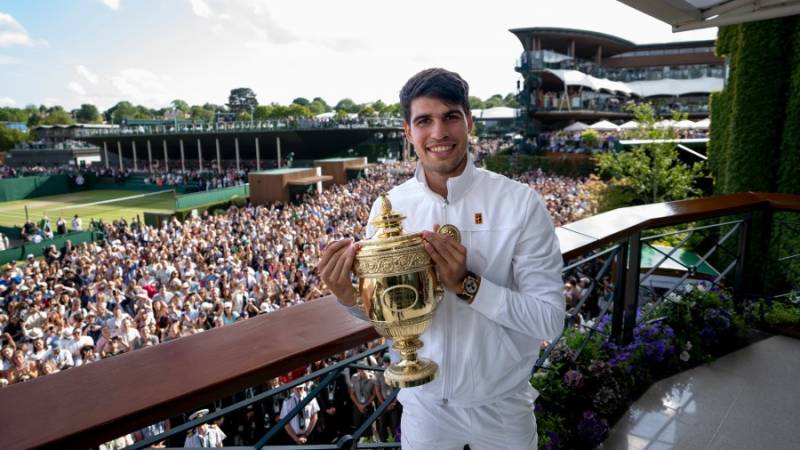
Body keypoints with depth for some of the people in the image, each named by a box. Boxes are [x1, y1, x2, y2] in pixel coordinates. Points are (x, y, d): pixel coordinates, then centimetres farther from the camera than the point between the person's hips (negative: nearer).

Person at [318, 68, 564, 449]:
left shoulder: (520, 203, -17)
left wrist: (467, 284, -30)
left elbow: (550, 319, -17)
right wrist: (348, 296, -21)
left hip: (501, 405, -2)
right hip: (423, 401, 2)